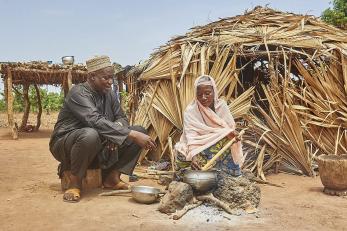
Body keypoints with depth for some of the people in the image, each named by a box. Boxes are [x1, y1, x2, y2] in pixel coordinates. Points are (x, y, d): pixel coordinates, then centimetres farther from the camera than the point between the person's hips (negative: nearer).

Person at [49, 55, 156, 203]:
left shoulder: (108, 94, 2)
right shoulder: (78, 93, -21)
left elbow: (121, 118, 5)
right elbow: (96, 121, -36)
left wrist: (115, 134, -20)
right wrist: (131, 134, -40)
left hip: (99, 147, 7)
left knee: (140, 131, -7)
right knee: (90, 134, -42)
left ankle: (112, 176, -2)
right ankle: (75, 182, -17)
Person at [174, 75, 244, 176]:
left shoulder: (221, 105, -7)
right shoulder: (190, 111, -17)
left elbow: (230, 127, -3)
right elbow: (191, 137, -27)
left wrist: (231, 133, -29)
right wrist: (194, 156, -44)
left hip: (220, 146, 2)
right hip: (197, 148, -2)